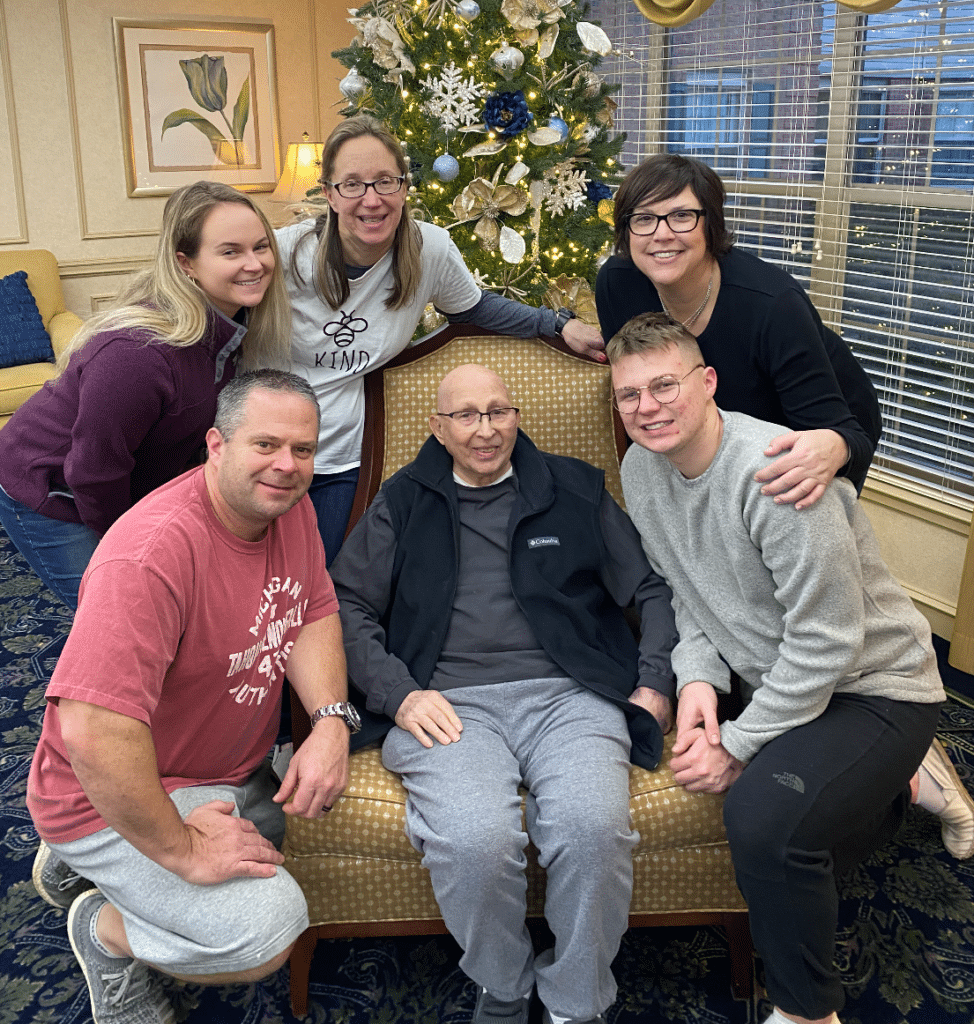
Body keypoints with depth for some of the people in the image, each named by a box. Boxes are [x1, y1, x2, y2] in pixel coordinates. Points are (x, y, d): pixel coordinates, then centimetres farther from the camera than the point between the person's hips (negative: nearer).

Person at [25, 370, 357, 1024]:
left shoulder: (289, 505, -5)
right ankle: (107, 932, 9)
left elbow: (313, 616, 1)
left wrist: (331, 721, -17)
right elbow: (94, 736, -38)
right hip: (118, 797, -9)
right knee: (268, 927, -24)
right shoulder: (153, 553, -33)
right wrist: (181, 848, -27)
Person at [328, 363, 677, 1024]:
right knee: (475, 843, -31)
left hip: (568, 694, 1)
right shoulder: (403, 504, 19)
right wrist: (398, 694, -1)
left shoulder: (574, 489, 20)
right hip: (450, 705, 0)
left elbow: (652, 588, 20)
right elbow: (348, 605, 14)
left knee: (594, 828, -31)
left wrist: (655, 682, 6)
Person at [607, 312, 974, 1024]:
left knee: (763, 814, -32)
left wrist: (739, 744, -20)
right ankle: (906, 783, 41)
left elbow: (827, 640, -26)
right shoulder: (642, 468, -4)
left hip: (874, 686, -8)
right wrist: (698, 677, -11)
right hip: (779, 684, 8)